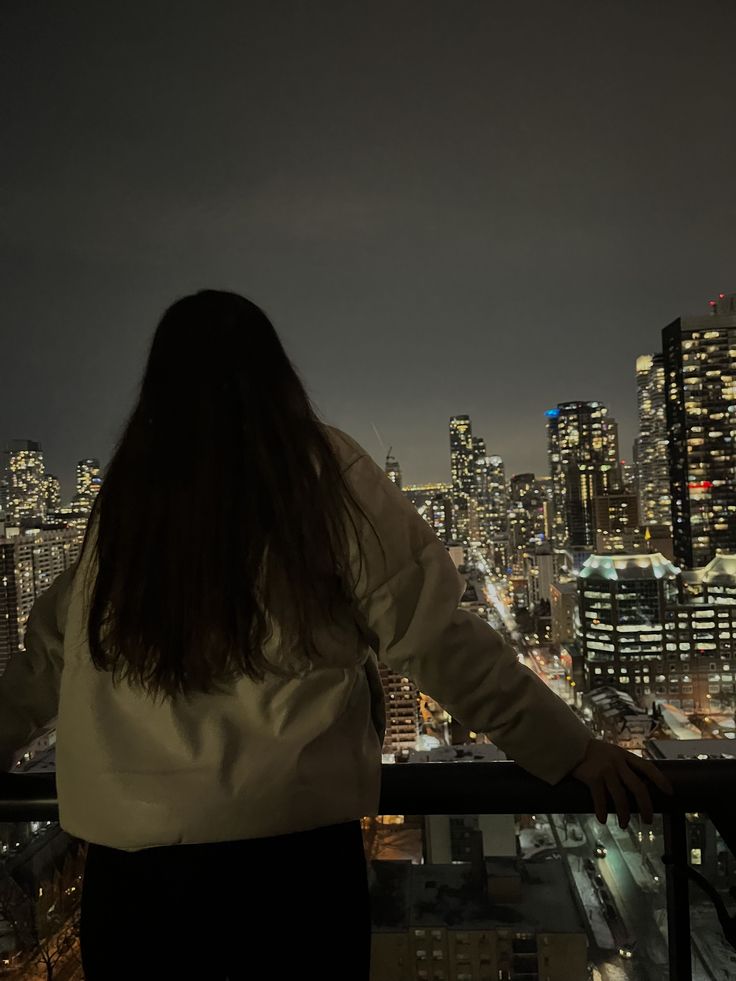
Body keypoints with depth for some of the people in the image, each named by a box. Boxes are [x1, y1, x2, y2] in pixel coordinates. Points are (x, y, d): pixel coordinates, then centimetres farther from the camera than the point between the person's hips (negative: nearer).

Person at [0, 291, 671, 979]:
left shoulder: (123, 493, 1)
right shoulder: (322, 469, -7)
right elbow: (430, 632, -10)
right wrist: (573, 748, -3)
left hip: (128, 852, 3)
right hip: (291, 836, -2)